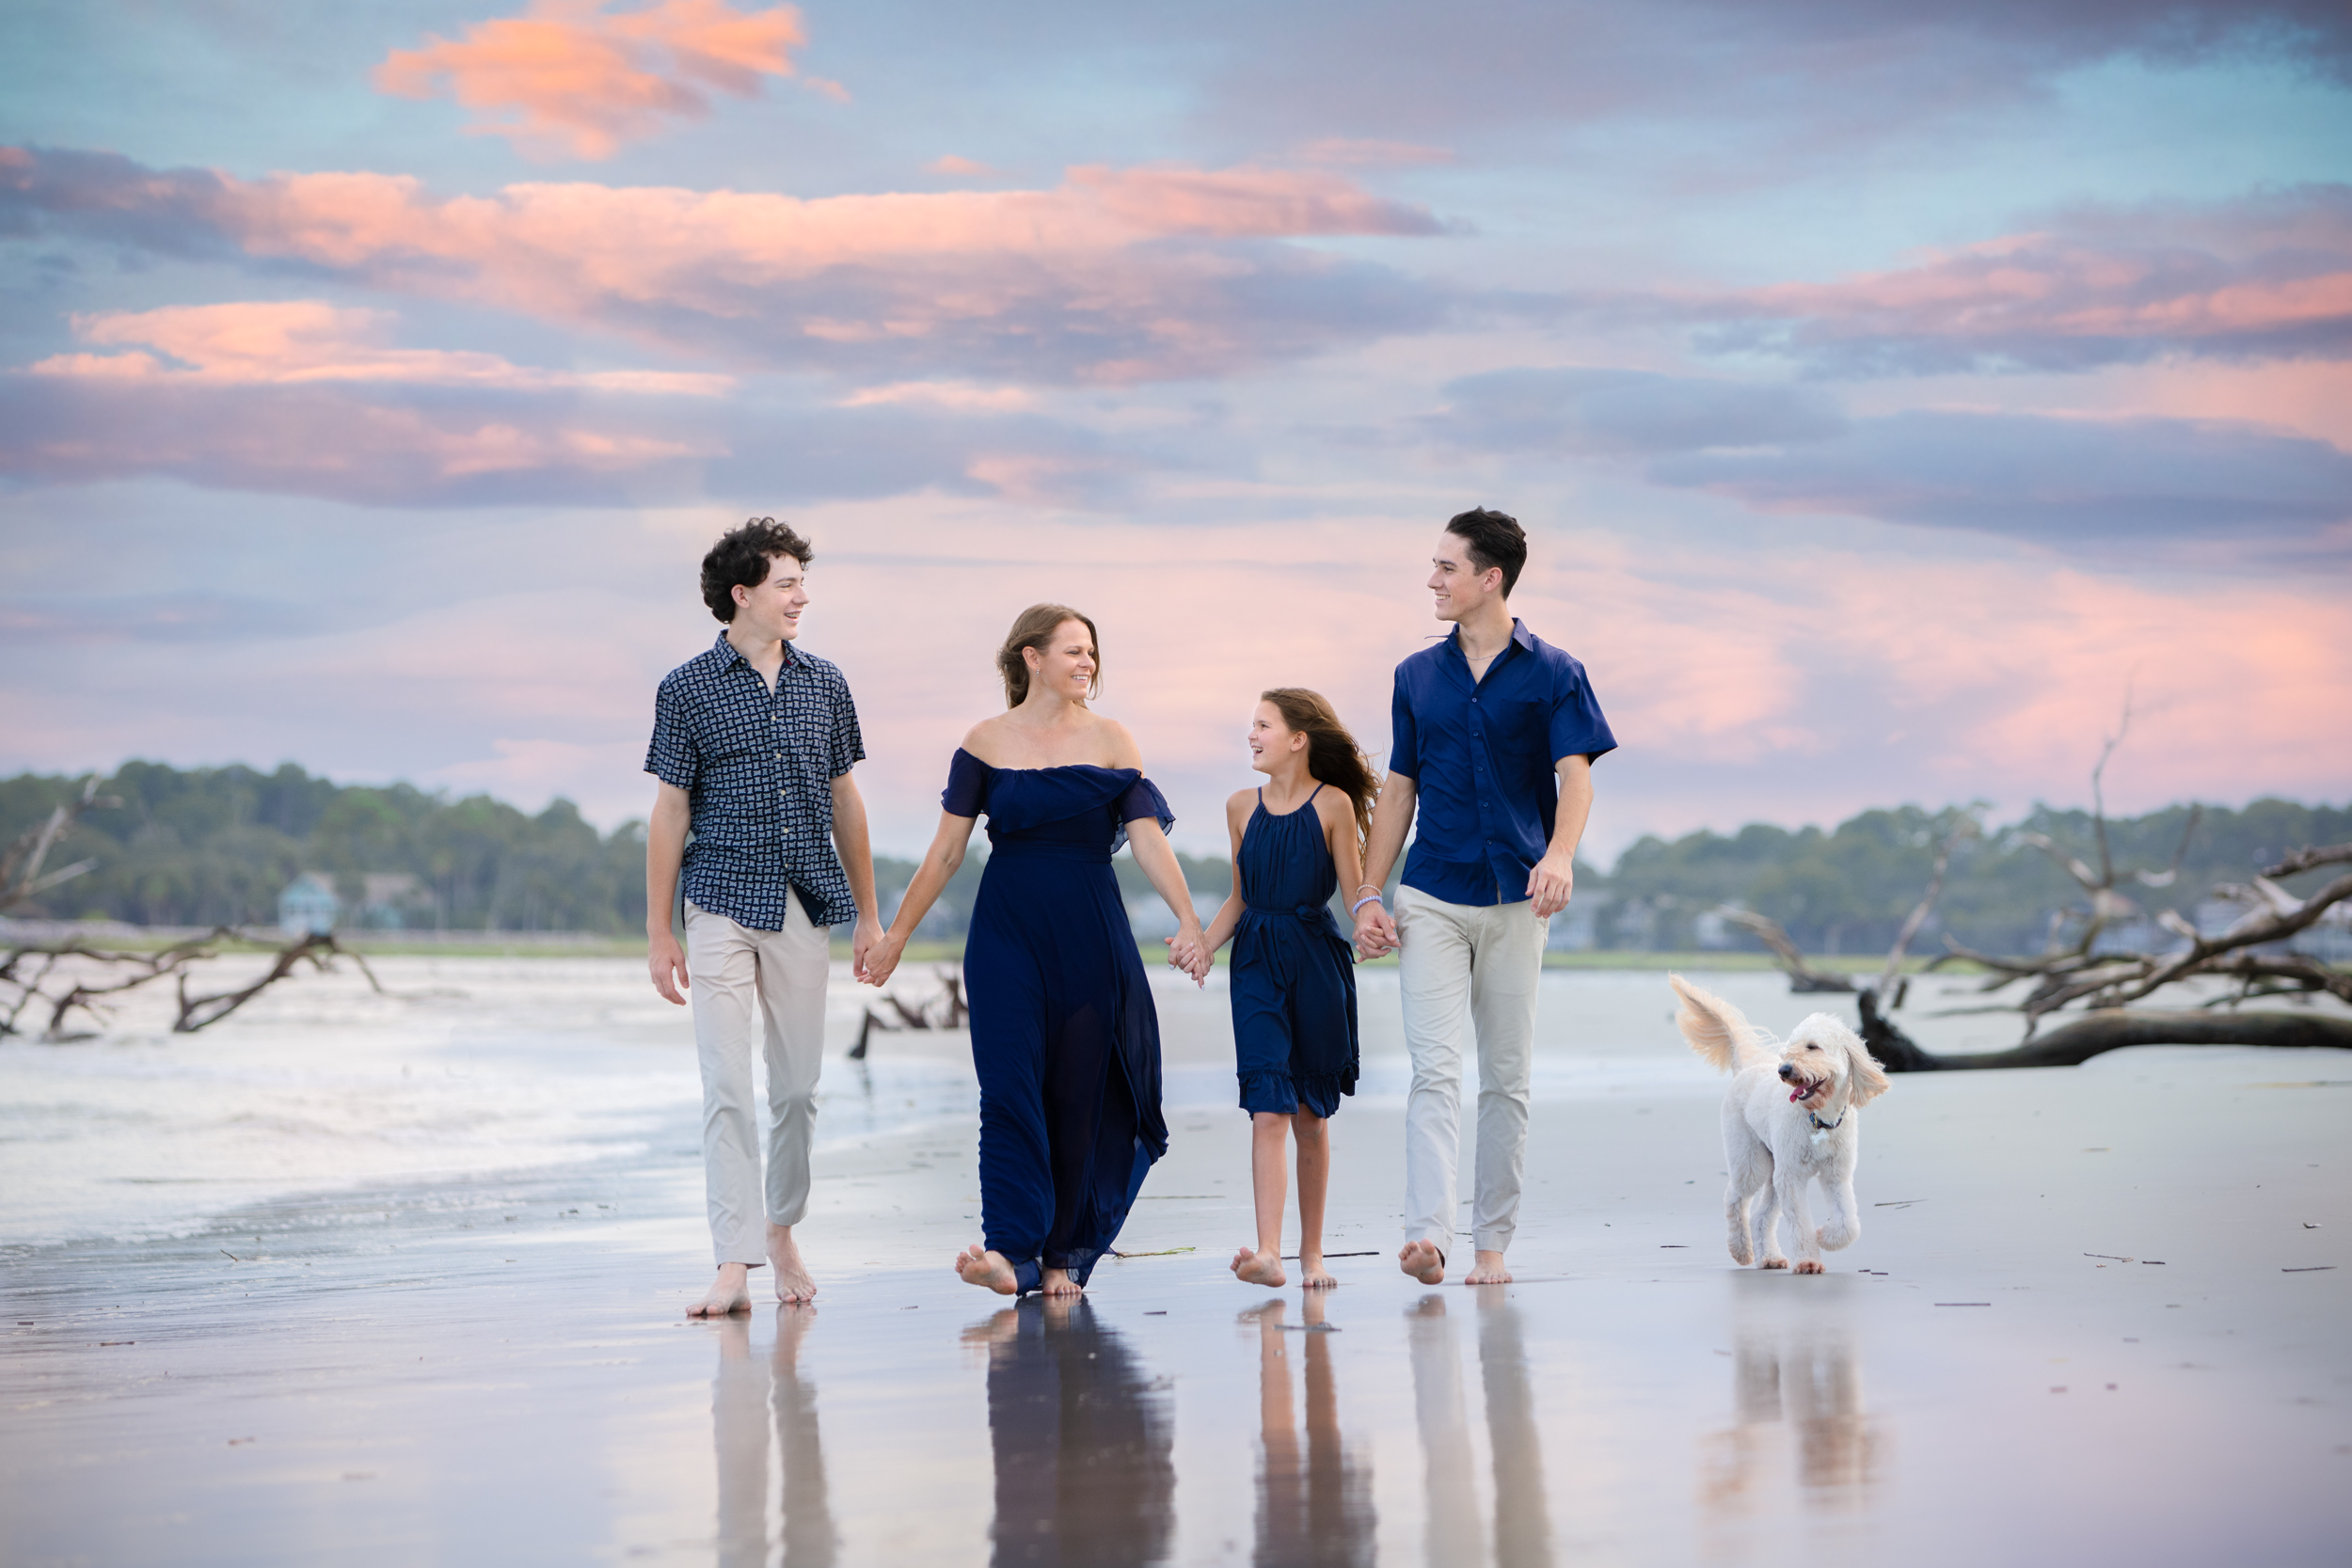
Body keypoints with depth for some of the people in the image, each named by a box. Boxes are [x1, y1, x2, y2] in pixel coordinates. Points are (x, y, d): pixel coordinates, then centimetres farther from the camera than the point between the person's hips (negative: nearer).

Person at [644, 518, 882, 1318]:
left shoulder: (824, 684, 9)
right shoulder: (687, 689, -1)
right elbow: (670, 812, 0)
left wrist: (868, 914, 14)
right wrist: (658, 934, -2)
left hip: (807, 908, 3)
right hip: (724, 906, -3)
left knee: (798, 1086, 7)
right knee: (728, 1088, -8)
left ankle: (782, 1231, 27)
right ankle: (734, 1265, -8)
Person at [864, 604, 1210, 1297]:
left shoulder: (1110, 739, 3)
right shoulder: (986, 742, 3)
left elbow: (1149, 838, -3)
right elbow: (946, 851, 6)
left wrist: (1188, 921, -15)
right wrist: (896, 934, 5)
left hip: (1091, 936, 1)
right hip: (1007, 934, -1)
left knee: (1082, 1096, 3)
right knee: (1009, 1088, -11)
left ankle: (1066, 1255, 13)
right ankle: (1011, 1252, -16)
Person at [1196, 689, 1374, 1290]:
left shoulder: (1333, 803, -3)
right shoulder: (1242, 806, 8)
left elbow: (1355, 890, -2)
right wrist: (1203, 945, 1)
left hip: (1316, 961, -2)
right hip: (1257, 963, 2)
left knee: (1310, 1117, 7)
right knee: (1268, 1109, -11)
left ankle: (1311, 1255, 17)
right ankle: (1267, 1254, -20)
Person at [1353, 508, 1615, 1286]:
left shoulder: (1553, 674, 2)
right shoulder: (1417, 676, 11)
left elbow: (1575, 775, -10)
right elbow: (1397, 791, 14)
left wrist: (1559, 855, -30)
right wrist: (1367, 896, 6)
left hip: (1515, 899, -1)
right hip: (1431, 898, 1)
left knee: (1506, 1079, 5)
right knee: (1435, 1069, -12)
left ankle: (1492, 1242, 12)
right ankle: (1427, 1232, -23)